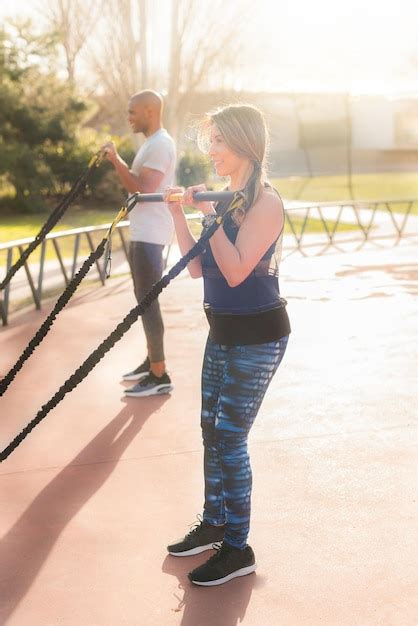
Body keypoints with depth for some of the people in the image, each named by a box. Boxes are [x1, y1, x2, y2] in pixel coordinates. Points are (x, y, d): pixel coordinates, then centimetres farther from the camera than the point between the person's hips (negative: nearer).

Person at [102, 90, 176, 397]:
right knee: (144, 299, 17)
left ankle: (159, 376, -4)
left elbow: (143, 190, -23)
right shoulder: (152, 143, 16)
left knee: (148, 301, -8)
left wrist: (116, 160, -18)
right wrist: (117, 161, 10)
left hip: (150, 235, -11)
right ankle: (152, 361, 28)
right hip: (142, 233, 11)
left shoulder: (160, 144, -16)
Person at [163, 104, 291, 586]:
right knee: (211, 429, 15)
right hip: (223, 330, 8)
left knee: (229, 437, -4)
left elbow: (235, 271, -25)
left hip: (257, 336, -8)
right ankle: (213, 524, 32)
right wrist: (179, 214, -1)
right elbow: (197, 267, 7)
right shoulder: (222, 198, 7)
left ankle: (238, 549, 9)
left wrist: (208, 214, -22)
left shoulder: (265, 202, -17)